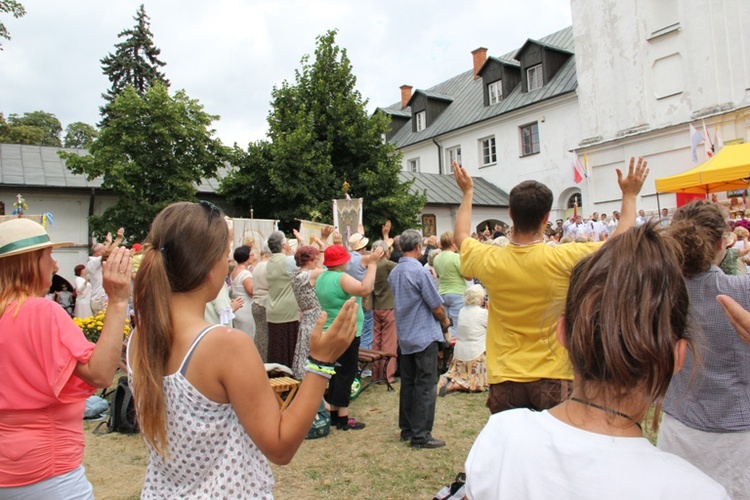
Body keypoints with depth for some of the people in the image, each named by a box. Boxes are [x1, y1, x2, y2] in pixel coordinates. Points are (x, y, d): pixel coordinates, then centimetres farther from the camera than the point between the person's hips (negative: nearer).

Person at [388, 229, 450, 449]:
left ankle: (407, 429, 24)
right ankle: (421, 435, 3)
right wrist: (445, 321, 6)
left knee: (408, 383, 15)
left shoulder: (394, 273, 6)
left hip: (404, 336, 8)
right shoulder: (419, 271, -18)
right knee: (425, 386, -1)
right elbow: (436, 307, -15)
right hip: (424, 335, -8)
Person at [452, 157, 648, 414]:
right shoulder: (562, 258, -16)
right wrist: (629, 195, 13)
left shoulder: (489, 261, -8)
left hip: (504, 380, 2)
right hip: (552, 378, -2)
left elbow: (460, 237, 16)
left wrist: (467, 193, 27)